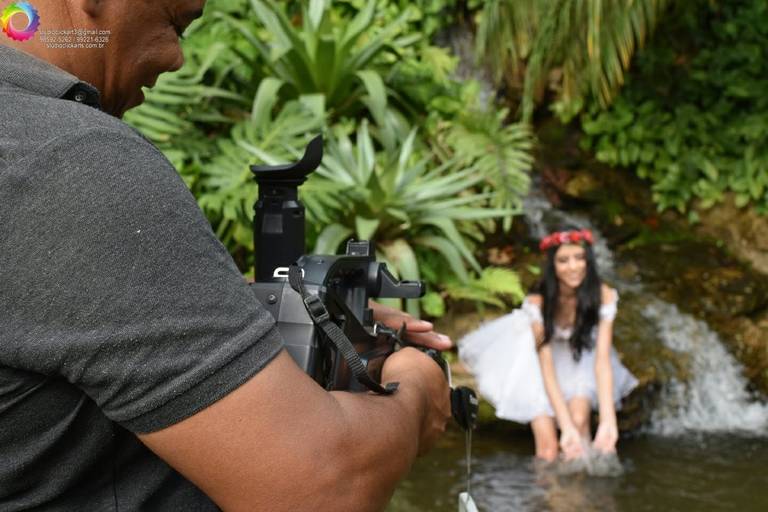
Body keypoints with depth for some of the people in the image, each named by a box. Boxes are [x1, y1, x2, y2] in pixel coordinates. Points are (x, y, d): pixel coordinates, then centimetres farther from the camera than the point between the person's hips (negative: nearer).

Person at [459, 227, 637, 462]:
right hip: (541, 357, -1)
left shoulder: (603, 296, -26)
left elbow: (602, 359, -29)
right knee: (548, 451, -14)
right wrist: (566, 426, -39)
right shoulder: (538, 302, -30)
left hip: (582, 357, 2)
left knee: (579, 418, -27)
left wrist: (608, 421, -40)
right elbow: (547, 367, -30)